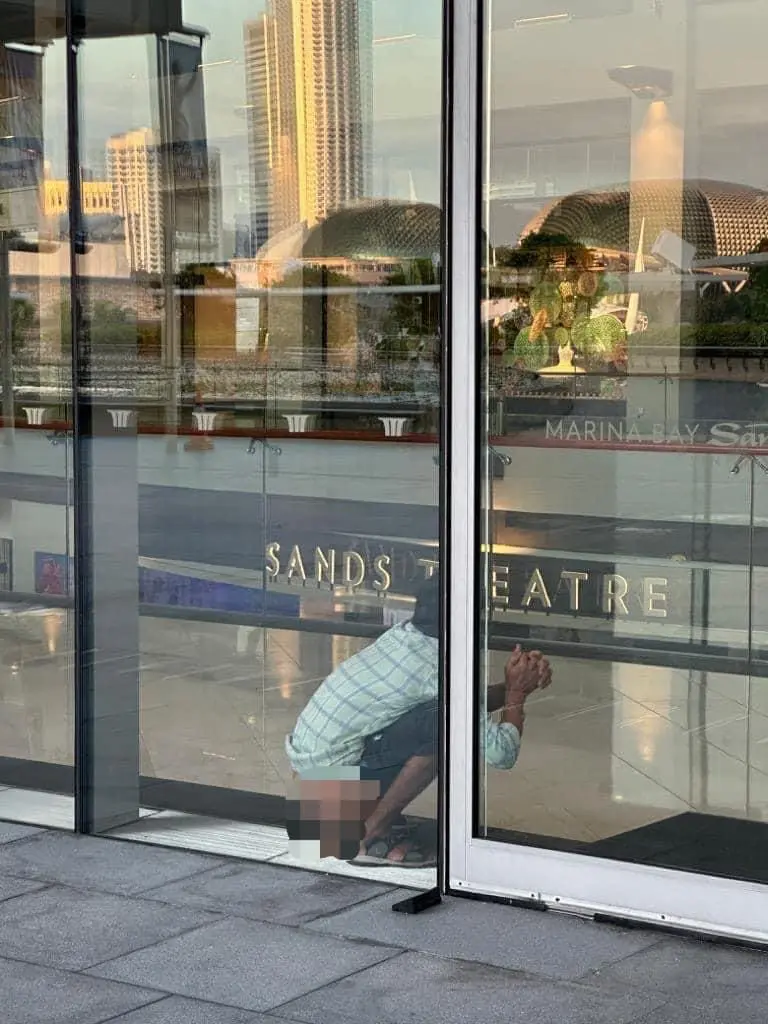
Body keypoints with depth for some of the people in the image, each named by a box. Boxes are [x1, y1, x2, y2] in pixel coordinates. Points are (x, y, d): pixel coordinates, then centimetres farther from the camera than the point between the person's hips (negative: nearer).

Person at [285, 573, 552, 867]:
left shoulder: (407, 634, 5)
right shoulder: (439, 668, -20)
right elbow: (500, 753, -18)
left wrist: (511, 686, 5)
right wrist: (516, 693, -2)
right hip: (332, 772, -9)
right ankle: (370, 837, -9)